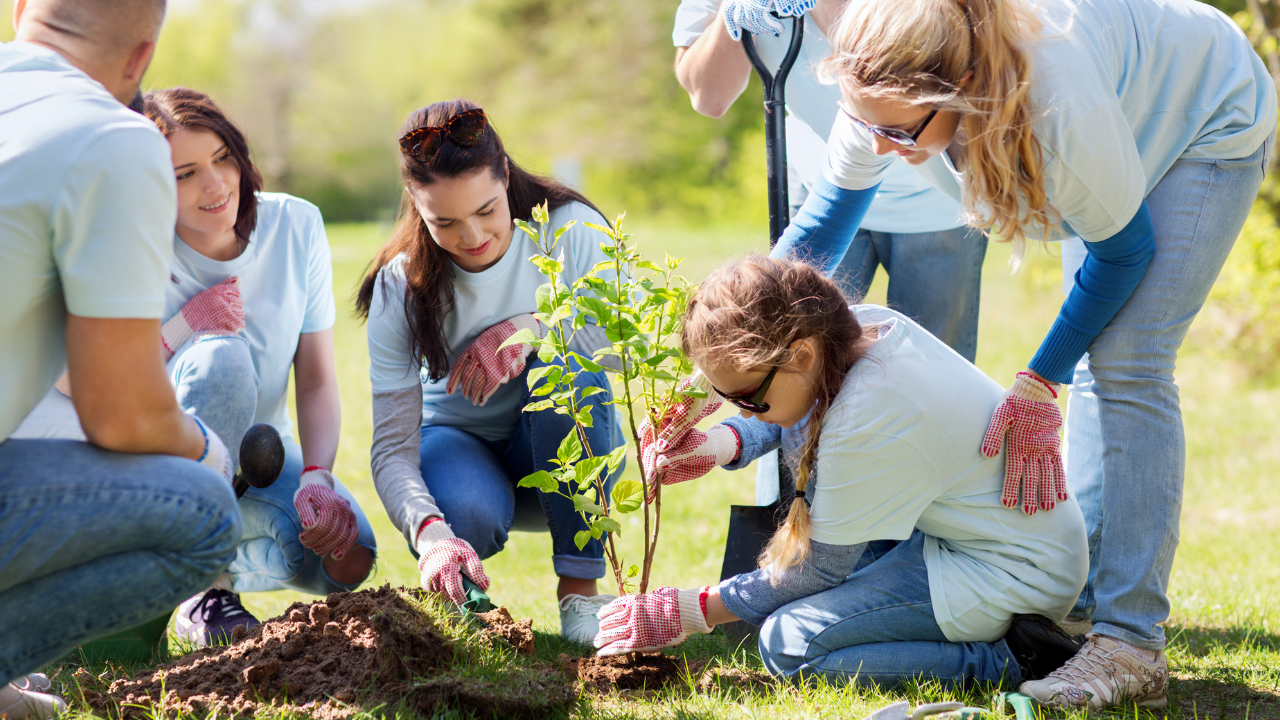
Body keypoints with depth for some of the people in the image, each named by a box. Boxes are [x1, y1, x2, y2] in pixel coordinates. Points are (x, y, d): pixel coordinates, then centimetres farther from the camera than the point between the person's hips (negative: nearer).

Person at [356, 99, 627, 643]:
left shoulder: (570, 228, -17)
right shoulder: (401, 288, -17)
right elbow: (392, 446, -22)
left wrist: (533, 326, -36)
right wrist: (431, 533, -42)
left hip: (566, 454, 1)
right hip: (457, 441, -1)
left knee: (568, 366, -33)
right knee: (466, 515, -37)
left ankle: (580, 587, -23)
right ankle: (451, 593, 3)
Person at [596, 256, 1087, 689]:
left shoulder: (867, 423, -30)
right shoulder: (861, 327, -7)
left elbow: (819, 571, -18)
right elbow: (777, 420, 15)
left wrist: (692, 612, -10)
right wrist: (716, 446, -6)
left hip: (1015, 574, -10)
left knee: (788, 644, -18)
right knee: (798, 432, 14)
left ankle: (1006, 658, -14)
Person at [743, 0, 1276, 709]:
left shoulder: (1062, 110, -45)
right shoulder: (889, 93, -28)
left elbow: (1122, 248, -25)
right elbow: (831, 207, -8)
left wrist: (1038, 385, -22)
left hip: (1210, 127, -7)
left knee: (1126, 364, -16)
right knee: (1090, 362, 6)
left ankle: (1131, 644, -18)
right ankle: (1086, 599, 15)